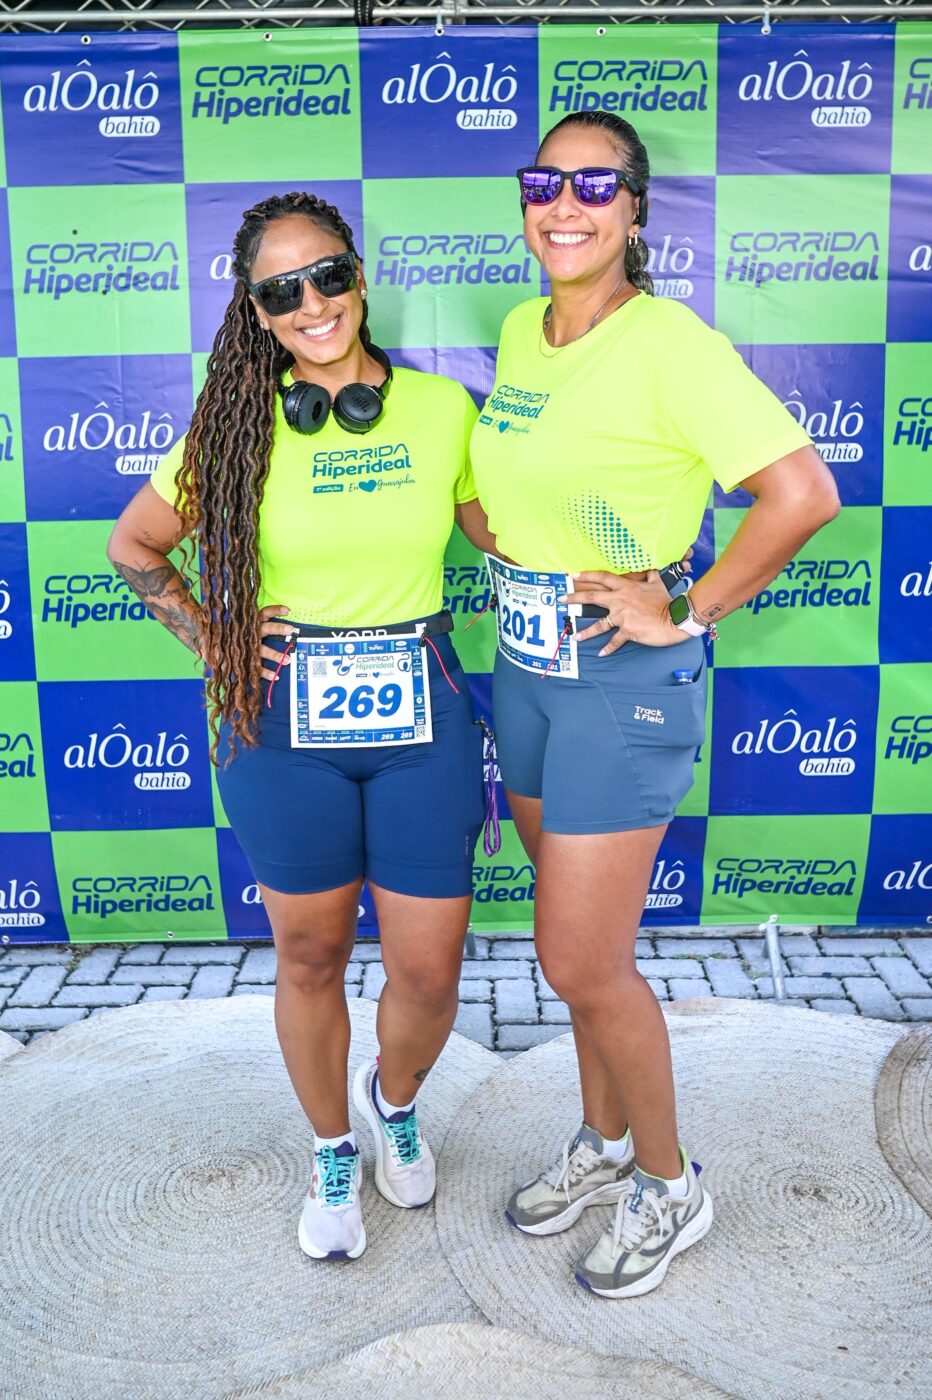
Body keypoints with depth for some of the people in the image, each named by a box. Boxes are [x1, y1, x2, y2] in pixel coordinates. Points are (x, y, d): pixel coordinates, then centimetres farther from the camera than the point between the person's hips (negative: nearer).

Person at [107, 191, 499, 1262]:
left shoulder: (444, 409, 0)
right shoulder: (242, 426, -2)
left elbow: (505, 533, 10)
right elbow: (132, 546, 9)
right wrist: (211, 639, -1)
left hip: (419, 711, 1)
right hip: (283, 723, 0)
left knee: (429, 971, 6)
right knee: (310, 957, 14)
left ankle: (395, 1098, 42)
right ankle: (333, 1153, 40)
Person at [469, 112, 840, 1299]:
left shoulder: (669, 343, -16)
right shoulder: (519, 331, 8)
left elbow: (804, 492, -23)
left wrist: (684, 608, -17)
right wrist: (499, 542, 11)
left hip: (626, 676, -7)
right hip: (524, 662, 7)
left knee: (582, 964, -1)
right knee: (579, 940, 18)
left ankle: (668, 1187, 25)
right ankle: (602, 1142, 40)